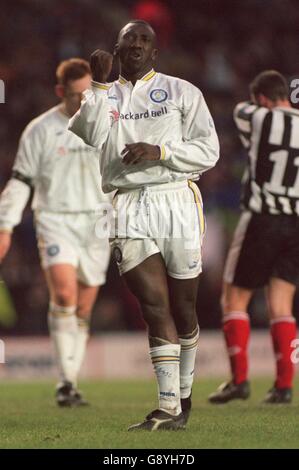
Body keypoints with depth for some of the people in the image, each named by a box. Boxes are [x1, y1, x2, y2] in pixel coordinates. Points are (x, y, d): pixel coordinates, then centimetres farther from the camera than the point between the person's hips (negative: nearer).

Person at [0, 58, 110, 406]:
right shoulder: (41, 130, -2)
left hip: (97, 224, 3)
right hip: (55, 221, -3)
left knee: (83, 309, 5)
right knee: (64, 293, -22)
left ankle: (70, 385, 13)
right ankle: (66, 381, -20)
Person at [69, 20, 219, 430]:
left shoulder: (182, 92, 7)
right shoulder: (105, 95, 13)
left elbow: (208, 150, 2)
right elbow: (92, 135, -7)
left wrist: (160, 151, -11)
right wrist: (100, 84, -9)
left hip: (176, 200, -1)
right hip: (129, 208, 1)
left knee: (182, 306, 5)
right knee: (154, 304, -9)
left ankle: (183, 395, 22)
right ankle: (169, 408, -10)